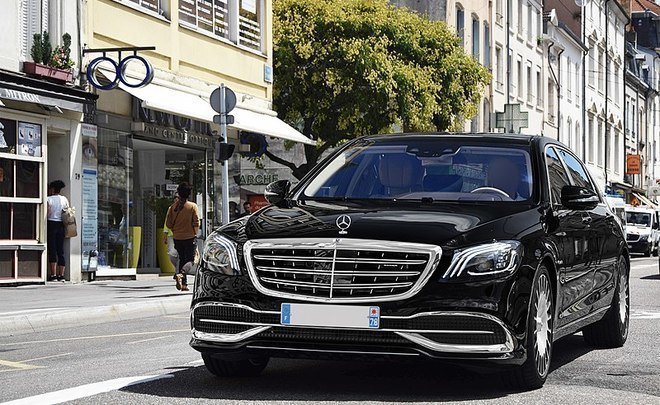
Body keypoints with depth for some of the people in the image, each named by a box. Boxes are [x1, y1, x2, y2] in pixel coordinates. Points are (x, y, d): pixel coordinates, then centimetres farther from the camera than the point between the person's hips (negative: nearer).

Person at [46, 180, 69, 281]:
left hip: (51, 224, -5)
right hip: (61, 225, 5)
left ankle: (53, 274, -9)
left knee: (52, 250, -4)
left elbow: (47, 213, -13)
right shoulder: (65, 199, 10)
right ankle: (61, 275, 5)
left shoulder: (49, 199, -5)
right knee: (61, 250, 7)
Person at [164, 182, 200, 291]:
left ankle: (184, 283, 15)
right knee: (190, 260, 0)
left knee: (182, 259, 16)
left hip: (177, 237, 4)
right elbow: (196, 223, -9)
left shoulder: (173, 206, 0)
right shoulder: (192, 206, -8)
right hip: (190, 237, -3)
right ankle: (181, 274, -28)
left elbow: (168, 223, 1)